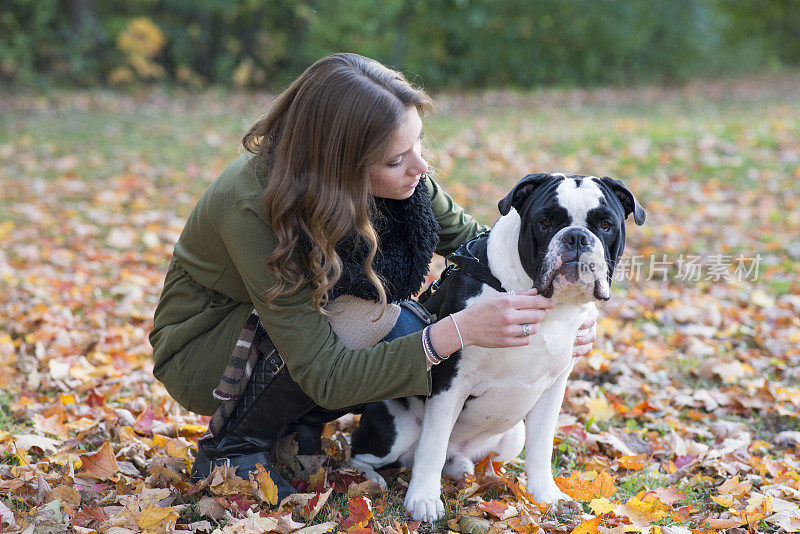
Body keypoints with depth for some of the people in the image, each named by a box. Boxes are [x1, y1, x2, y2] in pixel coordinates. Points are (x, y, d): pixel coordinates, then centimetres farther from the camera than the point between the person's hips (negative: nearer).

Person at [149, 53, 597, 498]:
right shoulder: (253, 207, -37)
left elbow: (470, 239, 0)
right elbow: (326, 378, -37)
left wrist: (556, 306, -17)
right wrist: (457, 332, -44)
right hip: (201, 353, -6)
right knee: (366, 314, -32)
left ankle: (297, 422, 4)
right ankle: (233, 446, -12)